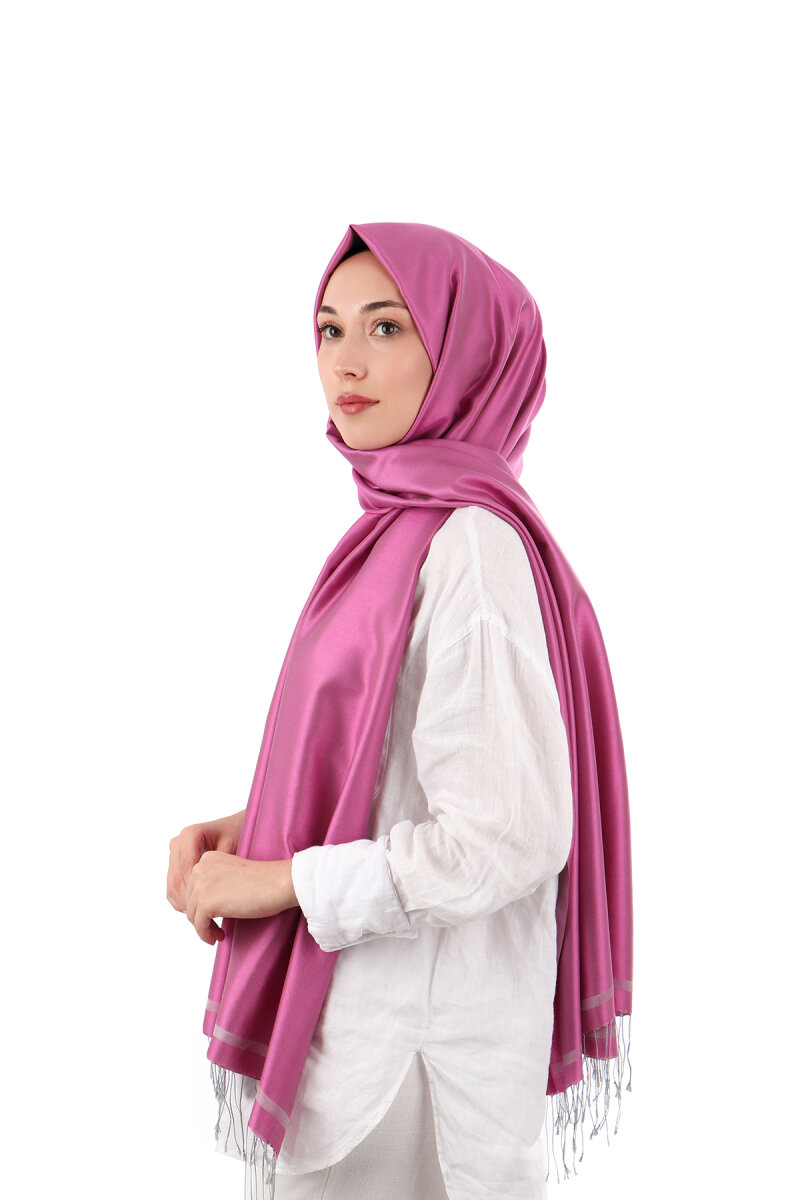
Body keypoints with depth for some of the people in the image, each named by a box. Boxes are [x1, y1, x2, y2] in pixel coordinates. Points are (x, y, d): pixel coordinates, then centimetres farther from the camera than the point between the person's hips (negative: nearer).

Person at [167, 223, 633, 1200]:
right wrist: (248, 828, 2)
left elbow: (501, 842, -25)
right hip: (363, 1002, 9)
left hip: (421, 1037, -8)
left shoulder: (471, 544, -22)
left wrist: (282, 879, -16)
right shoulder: (400, 524, 6)